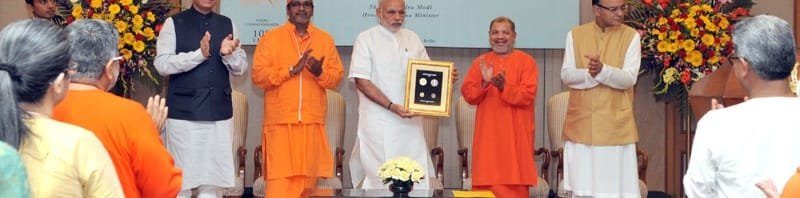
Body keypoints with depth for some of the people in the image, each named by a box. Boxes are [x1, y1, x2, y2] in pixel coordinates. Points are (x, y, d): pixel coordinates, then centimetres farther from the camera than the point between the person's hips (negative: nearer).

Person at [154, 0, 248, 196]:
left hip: (219, 111, 3)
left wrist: (228, 54, -12)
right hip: (184, 112, -3)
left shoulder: (227, 24, 11)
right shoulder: (174, 23, 1)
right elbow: (162, 64, -10)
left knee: (214, 178, 6)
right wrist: (199, 54, -19)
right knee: (181, 178, 1)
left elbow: (241, 67, 9)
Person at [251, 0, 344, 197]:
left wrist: (320, 72, -12)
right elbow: (258, 75, -5)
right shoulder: (270, 37, 3)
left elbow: (337, 76, 8)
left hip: (312, 121, 3)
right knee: (279, 179, -7)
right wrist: (291, 70, -14)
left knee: (306, 177, 5)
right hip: (281, 121, -3)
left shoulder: (325, 39, 11)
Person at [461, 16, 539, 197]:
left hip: (515, 135, -3)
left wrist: (504, 87, -24)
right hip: (488, 134, 3)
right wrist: (484, 82, -16)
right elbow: (468, 95, 2)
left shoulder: (526, 61, 1)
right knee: (487, 183, 0)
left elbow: (528, 95, -10)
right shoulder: (480, 62, 11)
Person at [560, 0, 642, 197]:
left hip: (616, 124, -1)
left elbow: (628, 79, -10)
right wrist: (592, 73, -20)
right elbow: (567, 75, -3)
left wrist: (602, 70, -27)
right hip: (581, 122, 2)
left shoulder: (631, 36, 0)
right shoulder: (575, 35, 5)